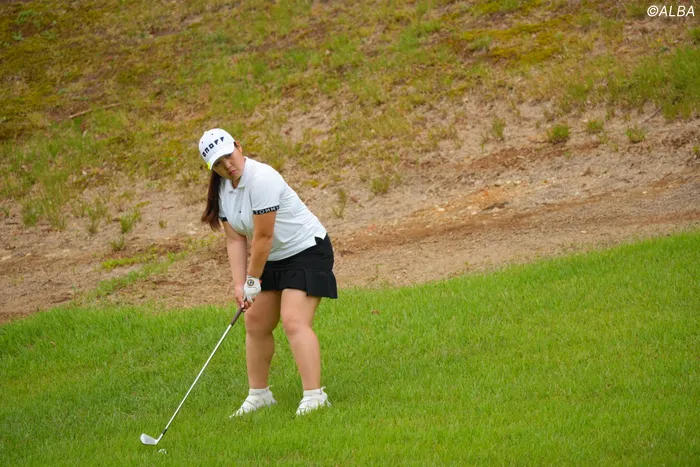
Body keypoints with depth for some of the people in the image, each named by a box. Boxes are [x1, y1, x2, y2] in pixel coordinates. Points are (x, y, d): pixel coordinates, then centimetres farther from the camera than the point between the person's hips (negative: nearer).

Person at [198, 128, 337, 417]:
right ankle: (258, 394, 23)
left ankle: (314, 395, -25)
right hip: (273, 260, 9)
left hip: (307, 252, -9)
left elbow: (263, 236, -25)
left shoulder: (261, 179, -27)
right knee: (255, 323, 11)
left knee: (294, 322, -21)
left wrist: (253, 280, -17)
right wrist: (239, 284, -10)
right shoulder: (223, 188, 0)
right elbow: (235, 240, 0)